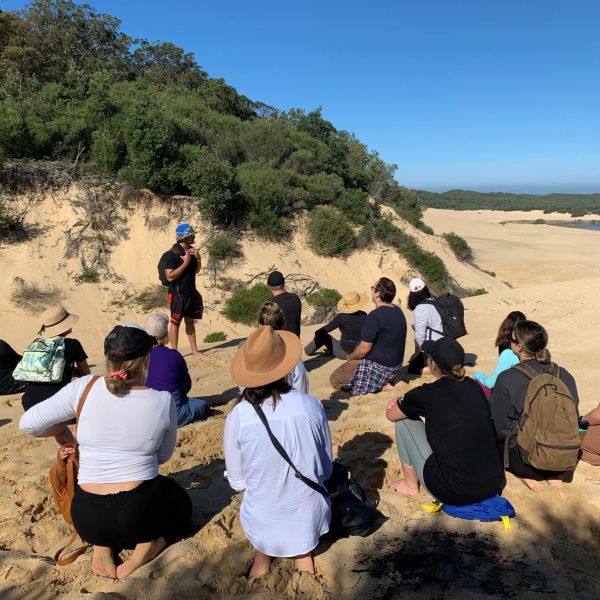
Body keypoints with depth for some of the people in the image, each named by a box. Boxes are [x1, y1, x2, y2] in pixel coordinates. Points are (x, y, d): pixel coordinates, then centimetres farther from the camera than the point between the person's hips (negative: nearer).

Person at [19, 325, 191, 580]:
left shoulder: (83, 388, -11)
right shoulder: (162, 400, -11)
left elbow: (28, 423, -5)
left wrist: (62, 431, 14)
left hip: (88, 519, 3)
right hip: (141, 512, -2)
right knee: (182, 504, 31)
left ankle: (101, 546, 9)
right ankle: (145, 549, 2)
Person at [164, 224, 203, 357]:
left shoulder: (191, 250, 8)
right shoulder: (173, 253, -16)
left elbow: (196, 271, 16)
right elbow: (170, 276, -22)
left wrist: (198, 258, -2)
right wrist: (185, 263, -21)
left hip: (191, 293, 7)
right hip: (178, 294, -7)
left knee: (190, 321, 14)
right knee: (176, 322, 3)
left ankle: (194, 350, 23)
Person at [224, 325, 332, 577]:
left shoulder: (237, 416, -18)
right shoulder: (311, 404, -16)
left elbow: (237, 482, -5)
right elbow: (326, 469, -2)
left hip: (263, 521, 0)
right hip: (308, 516, 1)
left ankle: (263, 557, 22)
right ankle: (304, 555, 22)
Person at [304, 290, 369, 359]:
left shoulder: (341, 317, -16)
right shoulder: (364, 315, -4)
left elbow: (324, 330, -11)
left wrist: (316, 333, 10)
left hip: (345, 353, -5)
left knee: (323, 335, 13)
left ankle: (309, 350, 34)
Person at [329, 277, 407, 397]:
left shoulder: (375, 316, -25)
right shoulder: (398, 311, 4)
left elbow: (364, 349, -22)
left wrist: (350, 357, 0)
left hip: (379, 368, -9)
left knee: (334, 379, 2)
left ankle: (380, 387, -3)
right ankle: (383, 384, 9)